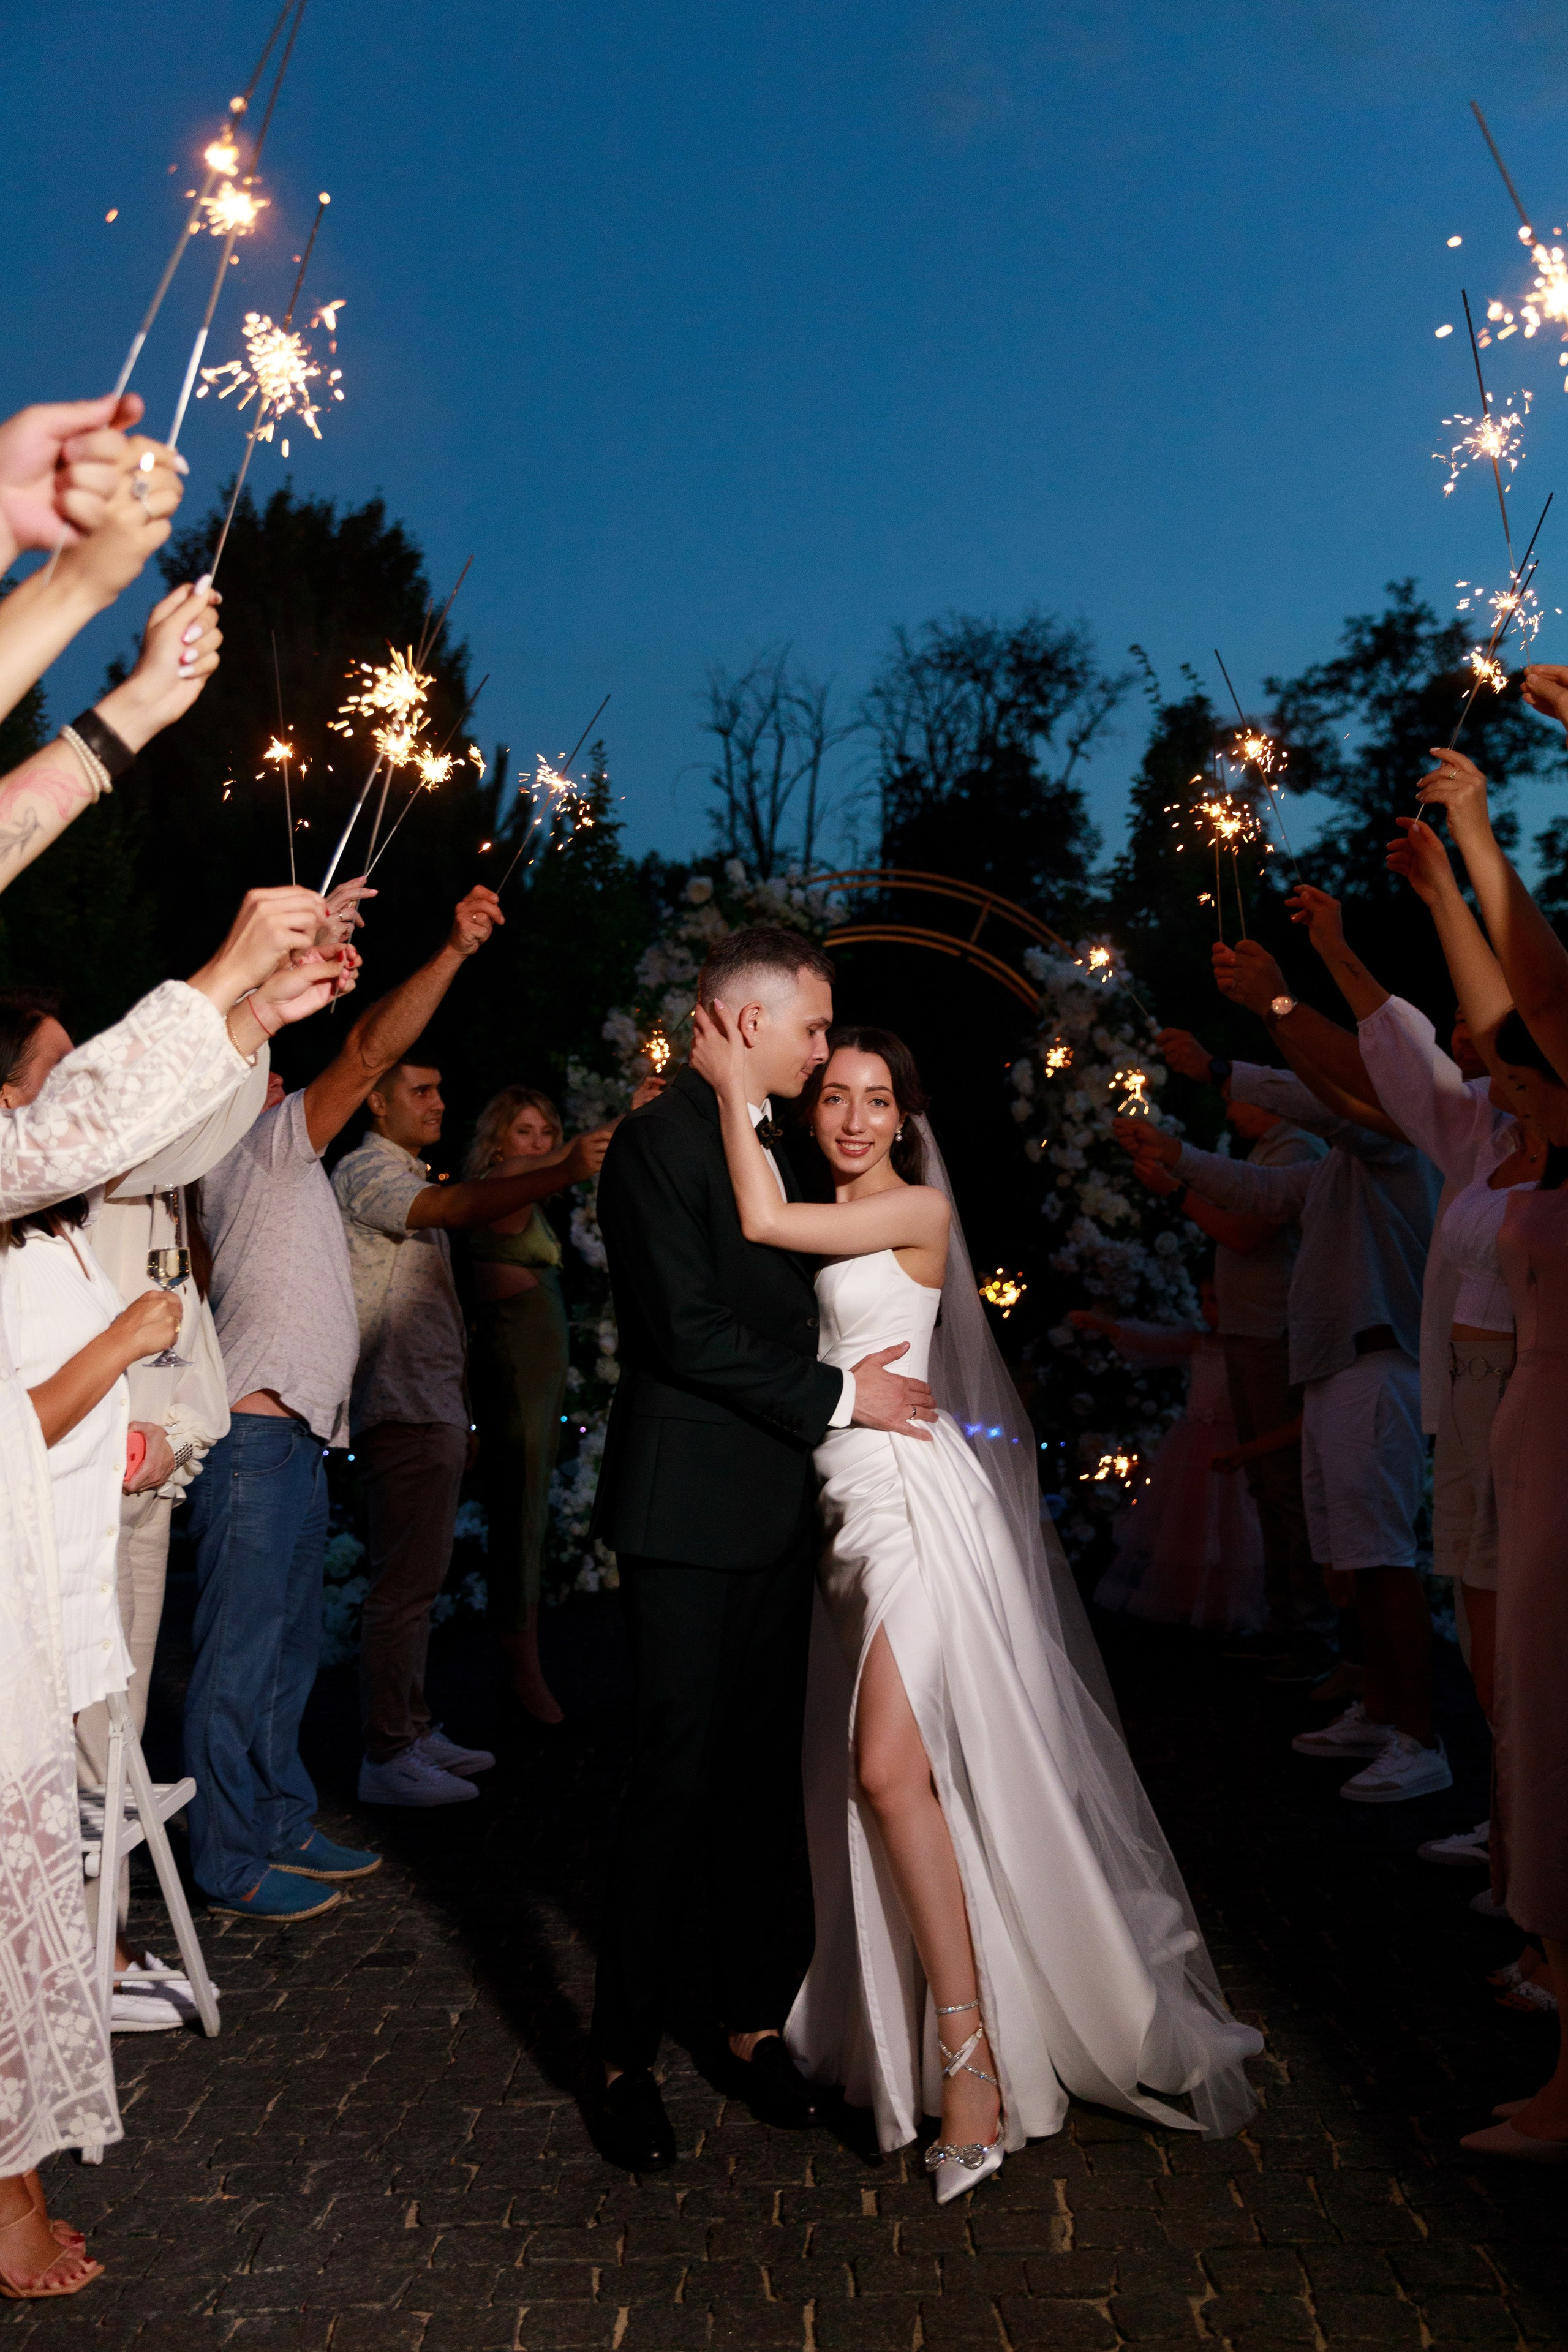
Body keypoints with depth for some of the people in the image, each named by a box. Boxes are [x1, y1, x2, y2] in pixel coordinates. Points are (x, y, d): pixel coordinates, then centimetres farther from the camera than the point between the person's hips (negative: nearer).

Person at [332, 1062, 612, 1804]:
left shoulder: (413, 1181, 22)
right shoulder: (365, 1172, -7)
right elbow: (455, 1208, -28)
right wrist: (563, 1173, -38)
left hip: (433, 1408, 10)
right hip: (403, 1410, -10)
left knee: (417, 1581, 14)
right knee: (404, 1584, -8)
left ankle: (414, 1731, 22)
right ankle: (385, 1756, -2)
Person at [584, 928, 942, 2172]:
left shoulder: (777, 1143, 15)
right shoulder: (659, 1139, -12)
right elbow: (687, 1327, -19)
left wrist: (874, 1384, 11)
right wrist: (836, 1394, -13)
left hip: (777, 1508, 8)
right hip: (689, 1514, -8)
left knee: (764, 1774, 13)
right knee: (677, 1780, -1)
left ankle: (747, 2014, 27)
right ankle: (624, 2057, 15)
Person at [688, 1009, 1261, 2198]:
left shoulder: (917, 1211, -6)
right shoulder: (829, 1227, 18)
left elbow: (763, 1219, -15)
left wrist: (734, 1083, -8)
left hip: (911, 1496, -8)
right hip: (849, 1502, 8)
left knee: (890, 1767, -15)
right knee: (868, 1775, 8)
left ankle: (969, 2055, -8)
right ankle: (902, 2023, 20)